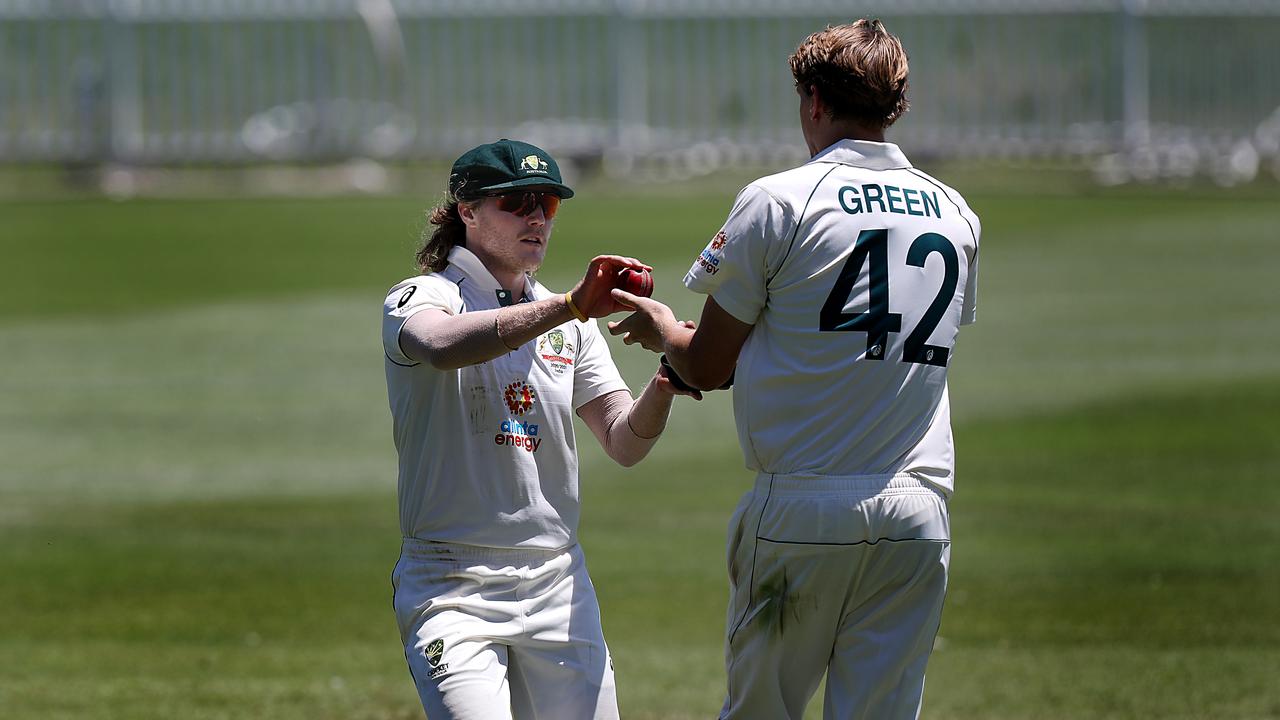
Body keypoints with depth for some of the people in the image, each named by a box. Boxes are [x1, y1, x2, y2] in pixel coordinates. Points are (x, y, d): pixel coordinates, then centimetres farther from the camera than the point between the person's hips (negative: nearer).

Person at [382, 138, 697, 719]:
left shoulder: (569, 323, 16)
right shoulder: (420, 299, -2)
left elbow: (623, 442, 6)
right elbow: (441, 345, -29)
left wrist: (661, 389, -15)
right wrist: (571, 306, -36)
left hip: (557, 584, 6)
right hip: (452, 585, -5)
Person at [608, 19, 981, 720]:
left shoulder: (778, 201, -3)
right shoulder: (956, 214, 12)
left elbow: (705, 367, 0)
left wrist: (664, 331, 25)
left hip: (803, 506, -4)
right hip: (919, 516, 4)